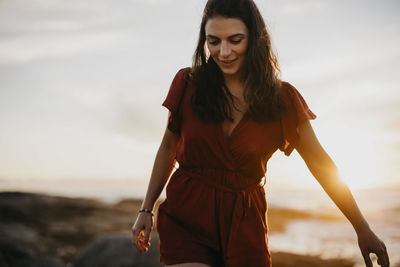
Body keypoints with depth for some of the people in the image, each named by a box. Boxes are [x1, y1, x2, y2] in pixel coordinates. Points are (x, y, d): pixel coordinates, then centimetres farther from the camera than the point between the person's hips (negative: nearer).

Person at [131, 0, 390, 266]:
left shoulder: (281, 99, -3)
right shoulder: (188, 85, -2)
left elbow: (320, 163, 3)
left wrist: (363, 230, 5)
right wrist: (146, 210, 11)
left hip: (244, 224, 1)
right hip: (185, 216, 0)